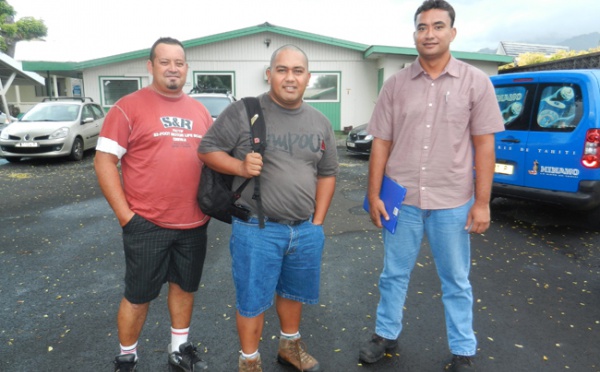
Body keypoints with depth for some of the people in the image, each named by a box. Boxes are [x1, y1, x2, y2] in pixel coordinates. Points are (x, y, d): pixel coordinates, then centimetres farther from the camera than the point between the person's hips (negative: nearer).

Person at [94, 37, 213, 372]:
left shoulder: (200, 111, 9)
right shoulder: (129, 106, -6)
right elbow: (104, 161, -8)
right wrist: (125, 215, -13)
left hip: (194, 223, 5)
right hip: (147, 224, -4)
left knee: (185, 286, 17)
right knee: (139, 295, 9)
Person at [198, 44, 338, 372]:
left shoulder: (320, 123, 6)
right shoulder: (243, 112, -9)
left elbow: (327, 174, 11)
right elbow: (207, 150, -4)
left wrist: (317, 222, 6)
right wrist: (240, 166, -23)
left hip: (306, 229, 5)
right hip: (256, 230, -4)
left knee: (293, 292, 22)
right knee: (252, 299, 10)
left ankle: (290, 345, 46)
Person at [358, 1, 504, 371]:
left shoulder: (476, 81, 0)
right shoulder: (396, 84, 2)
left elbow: (484, 145, -1)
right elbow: (381, 144, 3)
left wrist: (482, 202, -5)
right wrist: (374, 194, -1)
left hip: (453, 203, -1)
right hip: (401, 200, 2)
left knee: (456, 282, 14)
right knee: (394, 274, 15)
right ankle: (387, 334, 36)